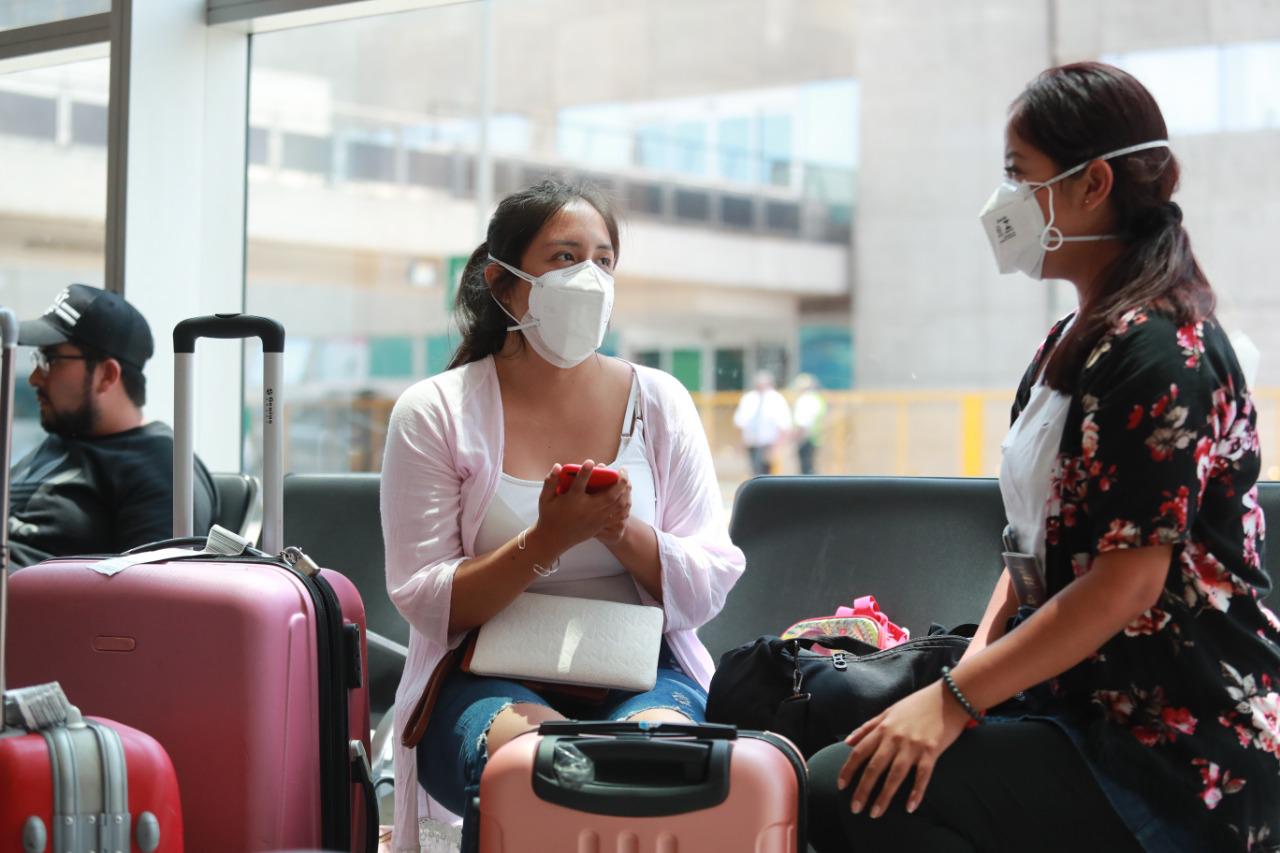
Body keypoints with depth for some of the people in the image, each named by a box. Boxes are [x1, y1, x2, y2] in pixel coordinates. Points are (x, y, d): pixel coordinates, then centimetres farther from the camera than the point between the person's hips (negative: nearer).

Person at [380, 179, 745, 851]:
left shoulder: (659, 403, 9)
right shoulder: (433, 413, 3)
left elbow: (710, 587, 4)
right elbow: (426, 605, -5)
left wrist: (624, 532, -17)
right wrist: (546, 541, -20)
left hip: (641, 669, 1)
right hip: (489, 676, -1)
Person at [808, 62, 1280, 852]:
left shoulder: (1158, 351, -16)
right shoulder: (1073, 345, 14)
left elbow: (1128, 584, -22)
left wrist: (954, 702, -20)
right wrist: (976, 664, 1)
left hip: (1180, 750, -9)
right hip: (1092, 701, 9)